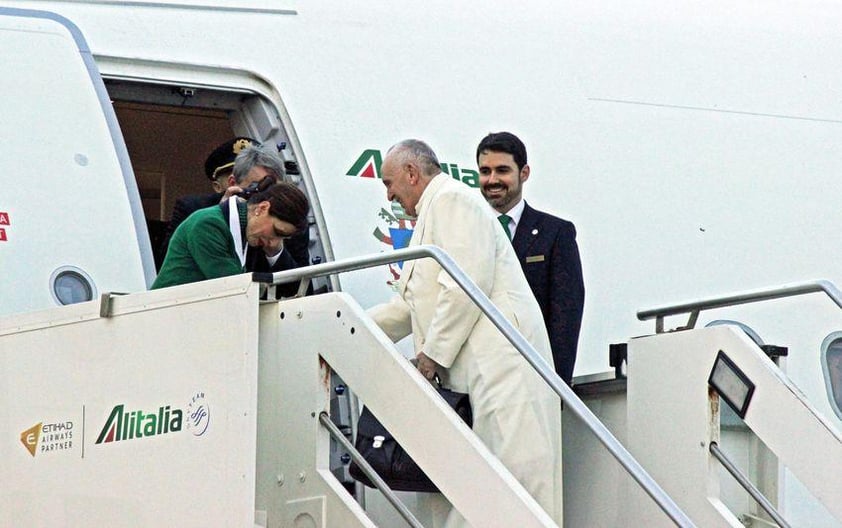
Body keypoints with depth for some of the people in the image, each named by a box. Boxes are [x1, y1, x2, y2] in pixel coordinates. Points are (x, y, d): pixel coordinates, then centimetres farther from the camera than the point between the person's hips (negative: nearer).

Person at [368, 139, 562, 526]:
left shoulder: (452, 199, -1)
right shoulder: (431, 215, 30)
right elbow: (407, 306, 34)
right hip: (473, 371, 10)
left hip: (500, 360, -10)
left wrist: (434, 351, -10)